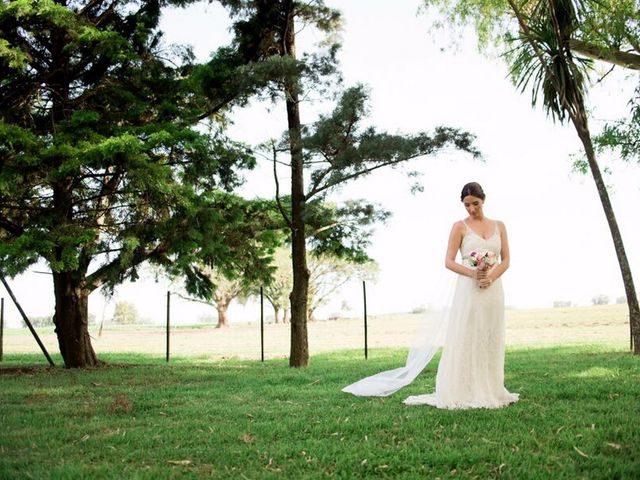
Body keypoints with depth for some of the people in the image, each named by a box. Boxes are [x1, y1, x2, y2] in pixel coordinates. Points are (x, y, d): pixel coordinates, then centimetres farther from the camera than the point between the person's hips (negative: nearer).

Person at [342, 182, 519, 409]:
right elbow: (449, 261, -4)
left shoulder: (499, 226, 11)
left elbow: (505, 260, 9)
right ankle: (462, 393, -2)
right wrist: (472, 273, -19)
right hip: (469, 290, -4)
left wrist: (491, 277, -10)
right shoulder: (460, 226, 1)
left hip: (493, 290, 4)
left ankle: (489, 391, 15)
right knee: (465, 341, -5)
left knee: (491, 341, 7)